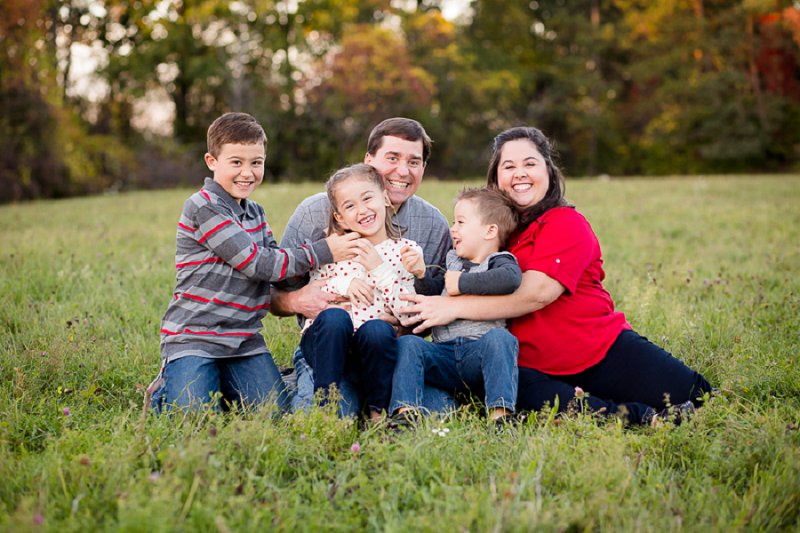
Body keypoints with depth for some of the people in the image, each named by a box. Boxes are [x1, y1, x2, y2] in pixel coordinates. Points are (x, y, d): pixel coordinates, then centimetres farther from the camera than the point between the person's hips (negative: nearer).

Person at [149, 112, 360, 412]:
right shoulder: (203, 207, -13)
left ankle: (220, 387, 20)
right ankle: (164, 391, 14)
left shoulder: (255, 213, 15)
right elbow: (257, 264, -16)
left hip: (244, 339, 7)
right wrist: (321, 252, -11)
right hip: (193, 337, -6)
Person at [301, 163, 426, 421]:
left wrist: (381, 270, -12)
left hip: (373, 349, 0)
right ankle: (325, 404, -21)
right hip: (327, 342, 0)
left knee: (377, 330, -33)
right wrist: (342, 285, -12)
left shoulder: (407, 250, 3)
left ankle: (379, 411, -9)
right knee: (334, 317, -31)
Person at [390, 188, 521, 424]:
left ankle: (500, 414, -44)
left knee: (499, 338, -35)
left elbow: (511, 278, -22)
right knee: (407, 343, -17)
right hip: (444, 353, 5)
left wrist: (462, 282, -15)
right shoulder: (452, 259, 26)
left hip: (479, 351, -5)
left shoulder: (499, 261, 4)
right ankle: (405, 412, -32)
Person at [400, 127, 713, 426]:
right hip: (538, 368, 3)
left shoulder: (567, 224, -6)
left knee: (692, 394, -18)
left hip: (604, 347, -3)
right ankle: (636, 416, -27)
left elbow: (536, 294, -20)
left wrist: (454, 307, -23)